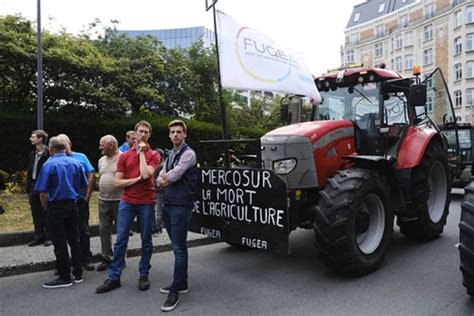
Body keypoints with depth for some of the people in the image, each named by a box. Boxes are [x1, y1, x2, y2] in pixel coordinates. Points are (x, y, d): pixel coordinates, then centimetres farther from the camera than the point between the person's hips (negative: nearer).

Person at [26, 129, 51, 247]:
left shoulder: (49, 154, -14)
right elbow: (29, 172, 13)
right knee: (36, 214, 12)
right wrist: (28, 189, 10)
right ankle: (39, 236, 23)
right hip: (34, 187, 7)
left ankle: (48, 237, 15)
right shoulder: (32, 155, 10)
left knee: (46, 214, 3)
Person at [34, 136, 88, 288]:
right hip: (72, 206, 5)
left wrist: (46, 207, 3)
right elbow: (83, 186, 8)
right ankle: (78, 274, 20)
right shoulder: (76, 163, 1)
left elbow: (43, 192, -13)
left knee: (60, 243, 4)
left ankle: (65, 277, 11)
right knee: (73, 240, 13)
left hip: (56, 207, -4)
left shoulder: (49, 165, -12)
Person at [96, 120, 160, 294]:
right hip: (127, 201, 2)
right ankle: (114, 277, 14)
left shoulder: (153, 155, 1)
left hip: (146, 202, -2)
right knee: (120, 240, 4)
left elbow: (146, 174, -18)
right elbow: (118, 182, 2)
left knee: (146, 240, 7)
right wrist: (138, 179, -11)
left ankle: (143, 275, 21)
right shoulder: (124, 156, 7)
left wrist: (142, 152, -10)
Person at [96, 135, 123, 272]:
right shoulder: (102, 160, 13)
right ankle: (107, 258, 21)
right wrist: (101, 191, 15)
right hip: (103, 200, 7)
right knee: (104, 229, 9)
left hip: (119, 200, -7)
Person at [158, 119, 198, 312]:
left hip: (181, 206, -8)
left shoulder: (188, 153, -8)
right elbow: (160, 179, 11)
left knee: (178, 248, -6)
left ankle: (175, 292, 0)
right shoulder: (170, 155, 18)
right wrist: (166, 180, -9)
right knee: (177, 246, 15)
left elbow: (175, 175, -18)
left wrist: (166, 177, 2)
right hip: (168, 204, 9)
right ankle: (181, 283, 26)